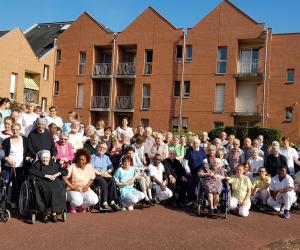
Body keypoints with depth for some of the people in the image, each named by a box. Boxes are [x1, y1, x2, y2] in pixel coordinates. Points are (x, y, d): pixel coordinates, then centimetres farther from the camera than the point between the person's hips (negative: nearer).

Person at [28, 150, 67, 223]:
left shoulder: (54, 164, 23)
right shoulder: (37, 164, 16)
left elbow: (65, 171, 18)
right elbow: (31, 171, -5)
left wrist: (57, 174, -3)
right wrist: (46, 175, -10)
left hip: (55, 183, 3)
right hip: (43, 184, -2)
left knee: (57, 190, -31)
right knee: (50, 190, -34)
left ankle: (54, 212, -24)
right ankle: (45, 213, -25)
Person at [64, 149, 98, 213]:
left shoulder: (90, 167, 4)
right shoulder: (72, 166, -7)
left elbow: (91, 179, 11)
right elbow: (64, 178, -13)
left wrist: (87, 187, -7)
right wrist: (72, 187, -20)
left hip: (85, 190, 4)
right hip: (73, 190, -3)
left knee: (94, 200, -23)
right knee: (77, 201, -35)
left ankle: (81, 206, 9)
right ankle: (72, 207, 6)